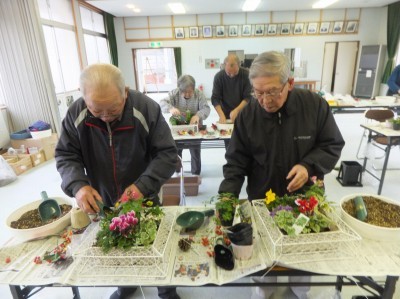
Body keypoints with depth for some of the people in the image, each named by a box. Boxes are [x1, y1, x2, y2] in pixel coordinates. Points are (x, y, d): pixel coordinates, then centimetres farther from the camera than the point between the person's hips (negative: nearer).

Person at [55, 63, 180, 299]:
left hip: (145, 201, -2)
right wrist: (78, 185, -26)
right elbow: (65, 156, -7)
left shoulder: (147, 109, -22)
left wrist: (143, 185, -32)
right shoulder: (76, 114, -14)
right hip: (102, 203, 3)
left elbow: (167, 154, -19)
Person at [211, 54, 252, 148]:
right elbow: (215, 99, -8)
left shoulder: (246, 74, -10)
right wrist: (221, 115, -21)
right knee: (228, 143, 3)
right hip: (227, 116, 1)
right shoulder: (219, 76, -6)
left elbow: (248, 97, -11)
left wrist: (237, 110, -23)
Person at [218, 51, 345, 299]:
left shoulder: (315, 105, -14)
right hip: (262, 201, 0)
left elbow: (333, 145, -4)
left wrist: (309, 166, -22)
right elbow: (236, 162, -11)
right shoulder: (247, 115, -13)